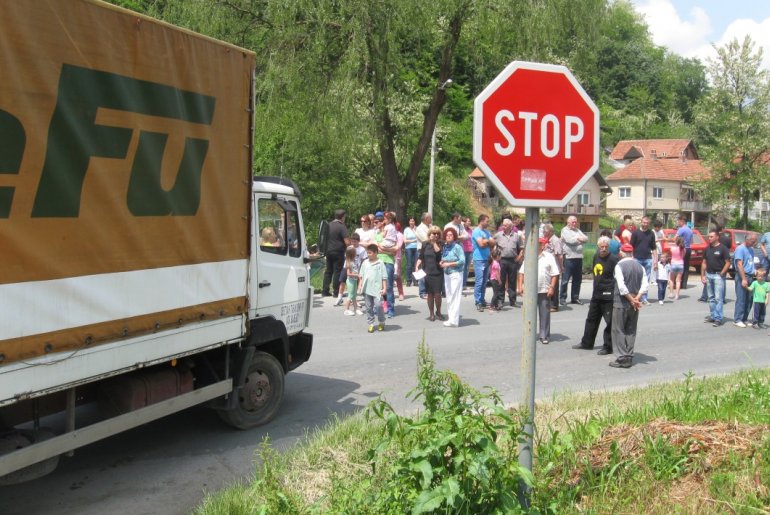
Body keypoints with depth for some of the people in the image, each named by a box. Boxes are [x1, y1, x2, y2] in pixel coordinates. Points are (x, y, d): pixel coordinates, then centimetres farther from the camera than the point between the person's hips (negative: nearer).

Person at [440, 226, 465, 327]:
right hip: (446, 274, 7)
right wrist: (441, 263, 0)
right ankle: (450, 317, 17)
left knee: (454, 297, -6)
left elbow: (462, 261, -15)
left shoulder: (457, 247, -9)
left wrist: (449, 264, -15)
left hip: (455, 274, -7)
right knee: (448, 297, 10)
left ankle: (454, 320, -5)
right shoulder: (445, 247, 9)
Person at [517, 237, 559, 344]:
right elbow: (522, 272, 9)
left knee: (545, 314, 3)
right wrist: (520, 286, 1)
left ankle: (544, 336, 12)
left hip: (544, 291, -2)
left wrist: (552, 287, -8)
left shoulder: (549, 257, 0)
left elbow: (554, 274, -1)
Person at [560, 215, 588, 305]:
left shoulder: (578, 230, 21)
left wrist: (579, 238, -8)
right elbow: (570, 240, -16)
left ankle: (575, 297, 19)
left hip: (579, 257, 7)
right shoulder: (565, 230, -1)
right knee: (565, 279, -4)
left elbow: (586, 238, 10)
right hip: (569, 258, -7)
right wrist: (579, 239, -1)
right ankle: (562, 298, 2)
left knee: (577, 279, 10)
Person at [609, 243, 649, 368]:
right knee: (631, 331, 13)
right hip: (634, 305, 5)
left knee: (619, 330, 1)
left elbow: (621, 287, -19)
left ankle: (623, 358, -2)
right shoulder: (640, 267, 5)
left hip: (621, 302, -5)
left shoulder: (619, 266, -12)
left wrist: (632, 300, -11)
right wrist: (637, 298, -7)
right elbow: (645, 285, -3)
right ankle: (629, 358, 15)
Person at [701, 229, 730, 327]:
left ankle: (719, 318, -5)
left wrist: (721, 274, -13)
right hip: (708, 275, 6)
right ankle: (712, 316, 20)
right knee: (711, 298, 12)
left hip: (718, 275, -6)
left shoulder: (723, 248, -6)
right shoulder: (707, 249, 11)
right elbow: (704, 263, 14)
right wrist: (702, 276, 8)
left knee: (718, 298, -7)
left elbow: (727, 263, -7)